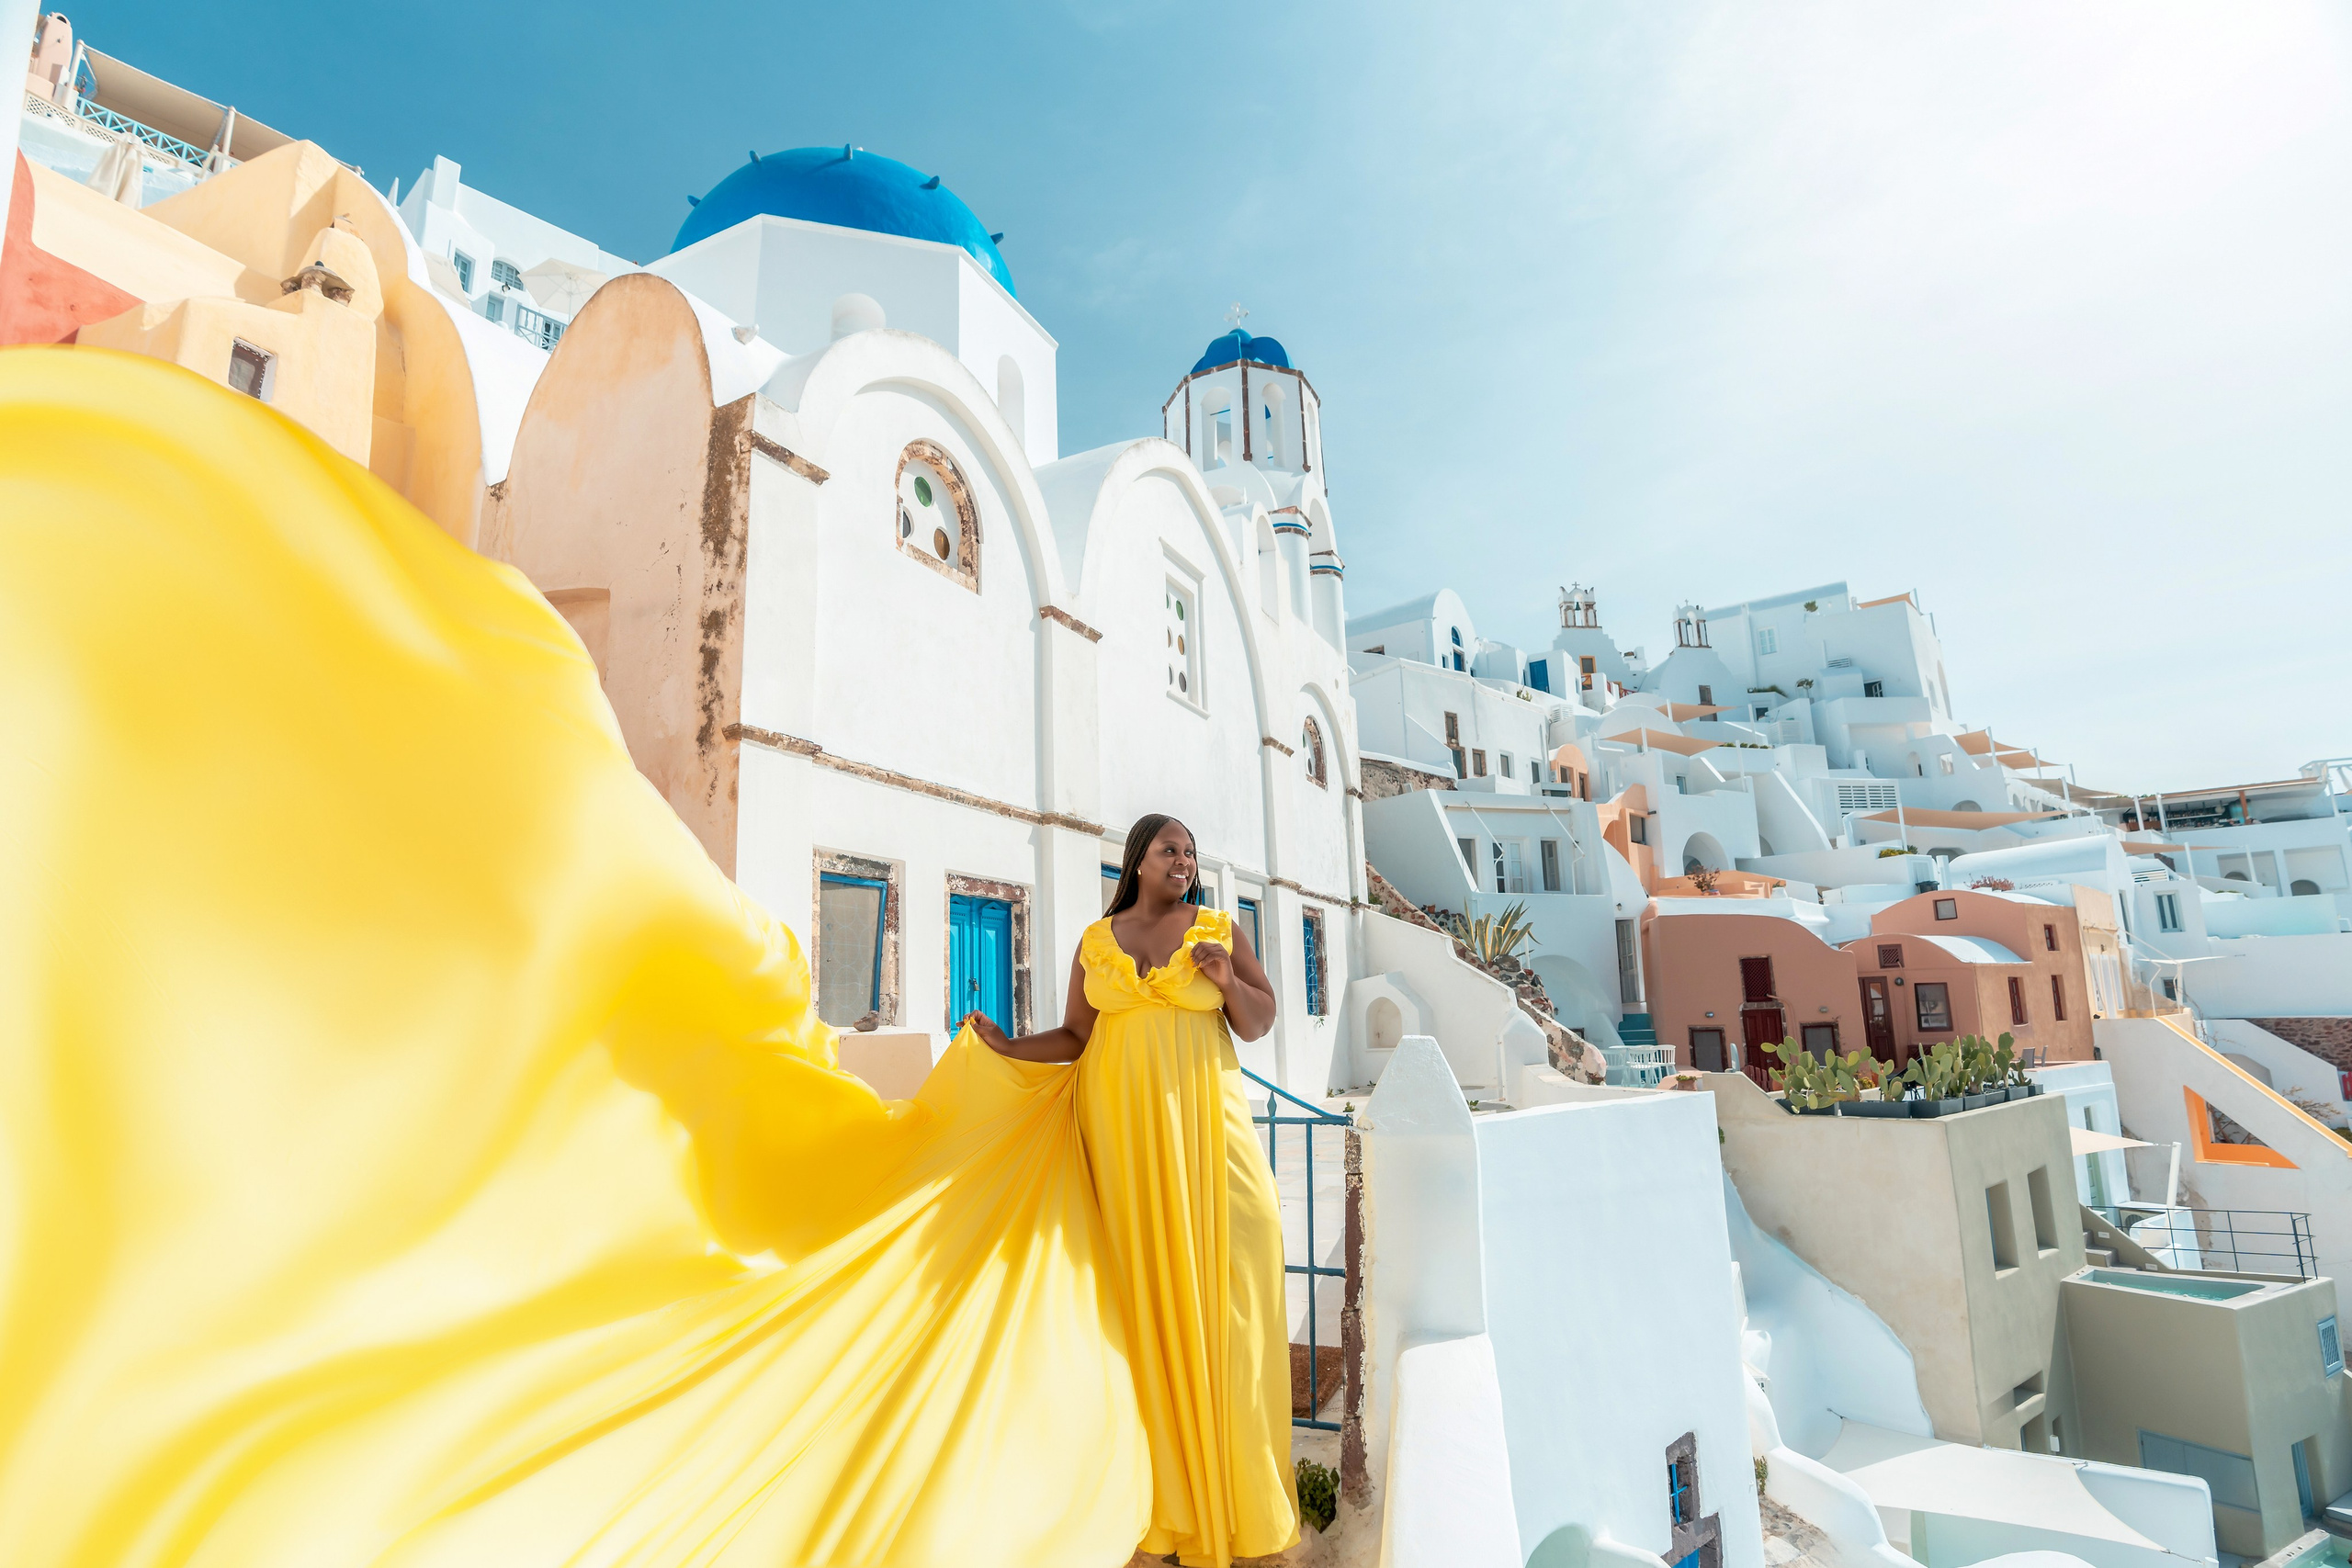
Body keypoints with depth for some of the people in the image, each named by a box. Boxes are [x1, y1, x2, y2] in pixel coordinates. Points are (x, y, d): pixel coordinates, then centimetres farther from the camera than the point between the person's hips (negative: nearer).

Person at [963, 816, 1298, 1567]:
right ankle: (1169, 1483, 14)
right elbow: (1076, 1035, 9)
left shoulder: (1219, 929, 6)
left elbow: (1259, 1022, 5)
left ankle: (1235, 1479, 10)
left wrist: (1229, 981, -12)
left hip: (1203, 1120, 0)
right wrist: (1009, 1046, -5)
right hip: (1122, 1123, 1)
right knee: (1142, 1276, 2)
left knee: (1223, 1268, -6)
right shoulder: (1095, 941, 8)